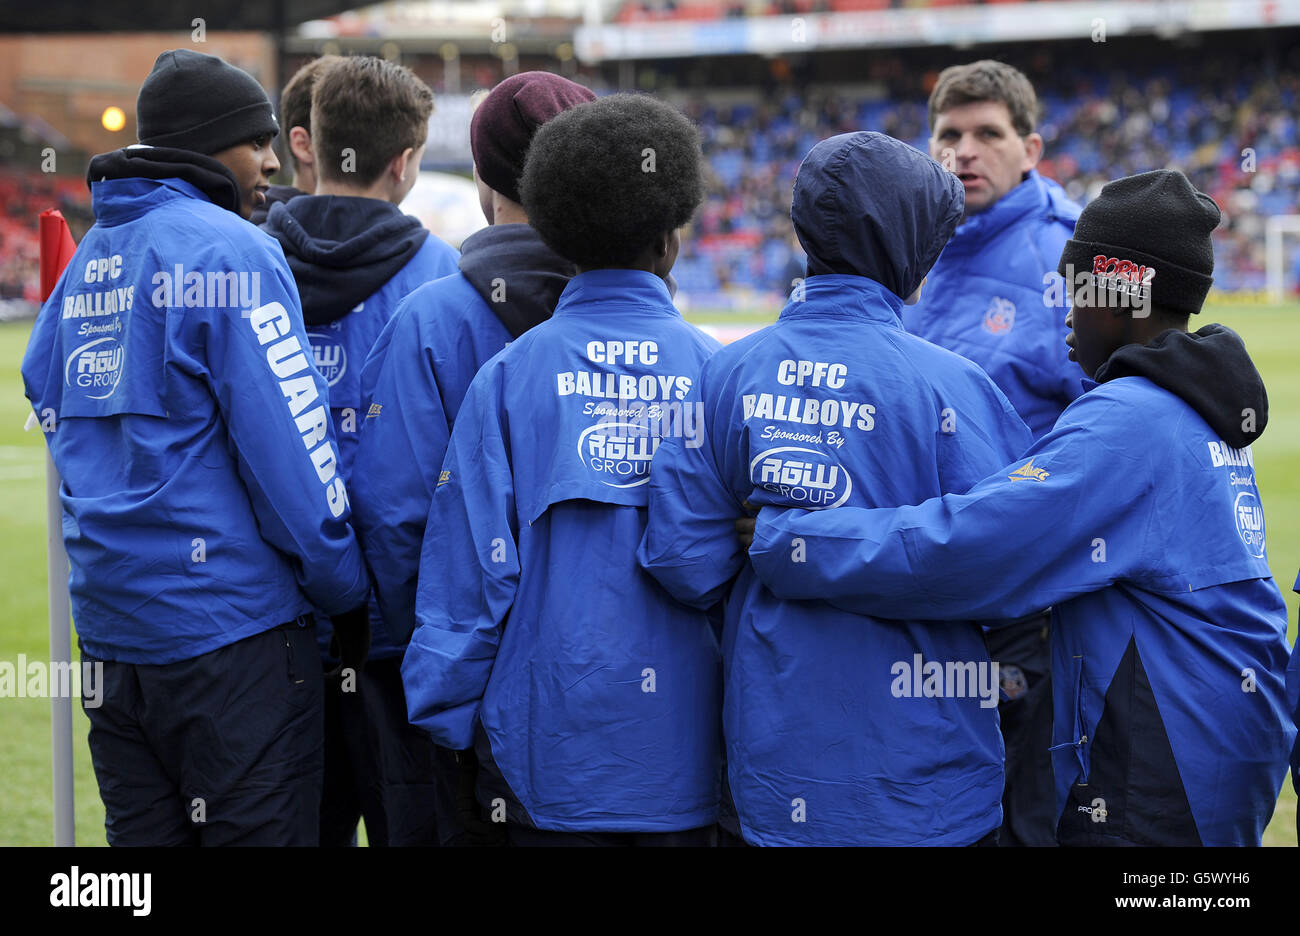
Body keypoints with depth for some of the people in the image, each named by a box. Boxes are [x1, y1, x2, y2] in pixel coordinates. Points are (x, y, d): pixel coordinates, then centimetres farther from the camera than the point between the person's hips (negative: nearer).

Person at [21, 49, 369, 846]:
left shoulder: (86, 261, 15)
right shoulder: (230, 251, -10)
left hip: (110, 629, 8)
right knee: (261, 835, -2)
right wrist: (348, 593, -5)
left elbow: (48, 403, 20)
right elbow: (289, 445, -14)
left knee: (144, 836, 12)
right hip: (232, 626, -8)